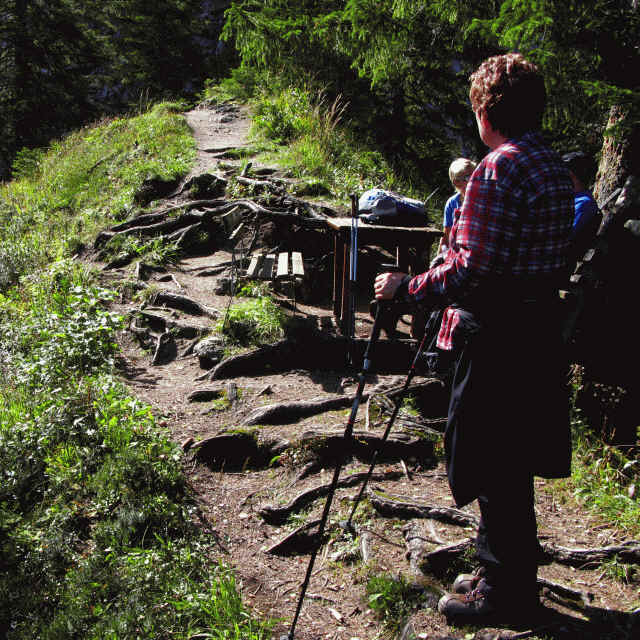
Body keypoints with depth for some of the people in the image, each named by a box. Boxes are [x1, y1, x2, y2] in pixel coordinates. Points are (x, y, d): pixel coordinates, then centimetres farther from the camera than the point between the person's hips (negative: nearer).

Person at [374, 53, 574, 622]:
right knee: (512, 463, 20)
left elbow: (473, 269, -24)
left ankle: (506, 592, 19)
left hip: (498, 338, -10)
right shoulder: (555, 165, 11)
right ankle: (506, 572, 35)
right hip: (540, 329, 10)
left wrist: (406, 287, -12)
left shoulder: (499, 169, -18)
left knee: (493, 468, 4)